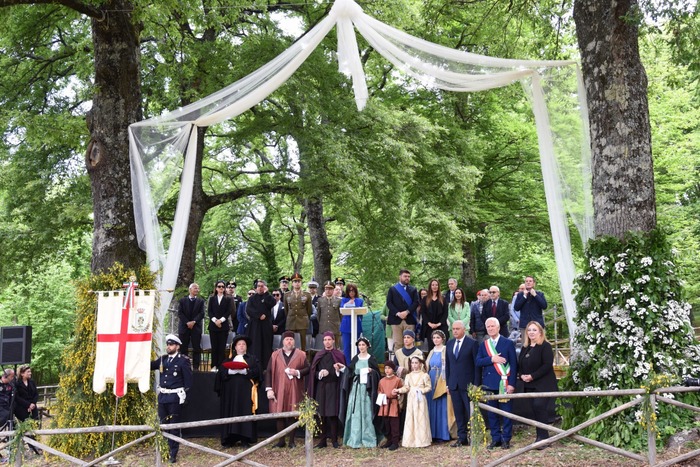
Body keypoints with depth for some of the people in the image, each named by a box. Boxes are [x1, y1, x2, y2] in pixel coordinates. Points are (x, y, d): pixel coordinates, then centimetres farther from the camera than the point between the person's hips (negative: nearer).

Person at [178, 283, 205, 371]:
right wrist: (187, 322, -12)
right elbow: (180, 313, 0)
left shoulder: (201, 301, 10)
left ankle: (196, 367, 2)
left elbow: (201, 314, 0)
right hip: (184, 327, 0)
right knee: (183, 348, 0)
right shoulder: (182, 300, 9)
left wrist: (194, 322, -14)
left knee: (197, 348, -2)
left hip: (196, 327, 0)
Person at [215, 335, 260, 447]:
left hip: (246, 391, -1)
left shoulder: (252, 359, 12)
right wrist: (232, 370, -15)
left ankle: (245, 439, -2)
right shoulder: (228, 360, 16)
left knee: (246, 413, -5)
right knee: (230, 414, -2)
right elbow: (222, 372, 1)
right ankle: (230, 439, 1)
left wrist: (244, 370, -16)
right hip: (231, 391, 1)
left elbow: (256, 371, -3)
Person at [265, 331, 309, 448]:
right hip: (279, 390, 1)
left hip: (294, 390, -1)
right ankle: (281, 441, 11)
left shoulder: (300, 355, 5)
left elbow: (308, 368, 4)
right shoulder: (275, 355, 5)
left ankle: (292, 441, 10)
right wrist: (269, 389, -6)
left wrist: (297, 372, -14)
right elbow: (269, 372, 2)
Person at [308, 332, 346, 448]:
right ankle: (323, 440, 7)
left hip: (333, 388, -3)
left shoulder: (339, 355, 4)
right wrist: (320, 374, -12)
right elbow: (313, 372, 9)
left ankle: (334, 440, 2)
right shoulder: (318, 355, 13)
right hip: (321, 387, 3)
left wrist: (329, 373, -15)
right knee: (322, 415, 2)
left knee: (332, 414, -5)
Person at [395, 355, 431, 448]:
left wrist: (422, 390, -15)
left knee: (420, 419, -1)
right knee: (410, 419, 2)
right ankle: (411, 440, 6)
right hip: (411, 399, 3)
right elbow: (406, 387, 2)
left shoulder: (424, 375, 1)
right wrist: (399, 390, -15)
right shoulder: (408, 376, 9)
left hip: (420, 399, -3)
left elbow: (428, 387, 0)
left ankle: (422, 440, 6)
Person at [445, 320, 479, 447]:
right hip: (454, 384, 5)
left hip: (468, 384, -5)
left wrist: (476, 384, -10)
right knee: (458, 413, 8)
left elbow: (477, 365, -6)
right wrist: (448, 383, 9)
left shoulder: (472, 343, -5)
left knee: (471, 412, 0)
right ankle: (461, 438, 14)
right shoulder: (449, 343, 11)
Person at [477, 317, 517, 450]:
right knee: (492, 413, 7)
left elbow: (513, 364, -3)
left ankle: (506, 439, 10)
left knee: (506, 412, 0)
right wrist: (491, 359, -16)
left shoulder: (508, 343, 1)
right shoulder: (483, 344, 11)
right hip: (489, 384, 3)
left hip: (504, 383, -3)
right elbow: (478, 362, 1)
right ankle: (495, 438, 16)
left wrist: (511, 383, -10)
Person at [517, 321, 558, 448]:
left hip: (543, 384, -7)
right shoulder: (525, 348, 16)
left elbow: (547, 365, -16)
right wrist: (521, 375, -4)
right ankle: (543, 437, 12)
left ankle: (543, 437, -11)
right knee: (536, 410, 6)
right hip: (529, 385, 7)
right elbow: (520, 365, 18)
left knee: (539, 407, -17)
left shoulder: (545, 346, -7)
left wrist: (532, 376, -19)